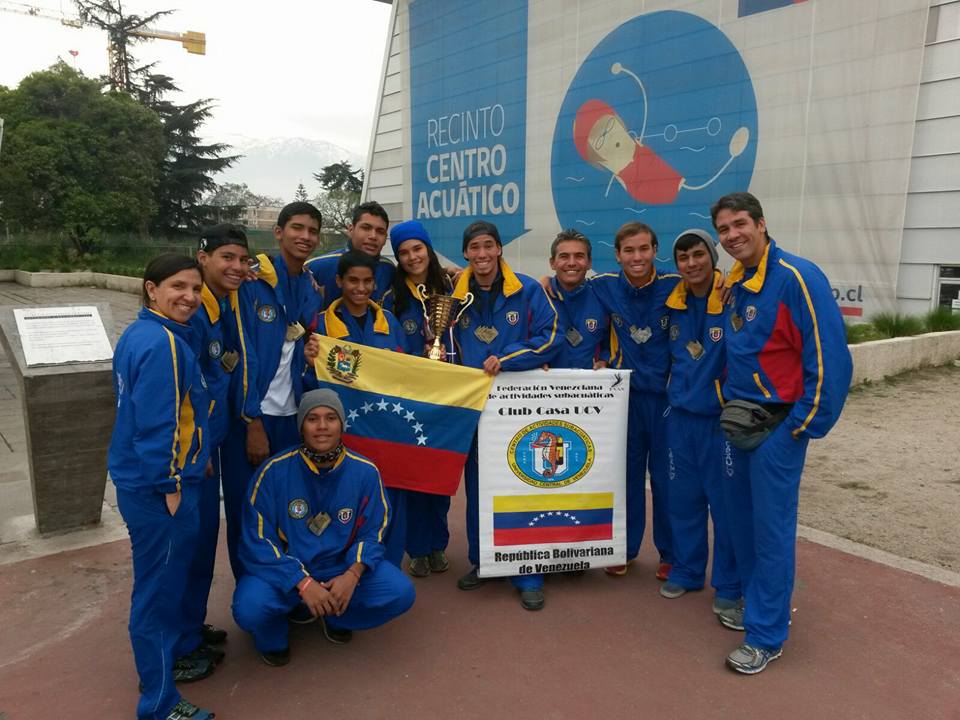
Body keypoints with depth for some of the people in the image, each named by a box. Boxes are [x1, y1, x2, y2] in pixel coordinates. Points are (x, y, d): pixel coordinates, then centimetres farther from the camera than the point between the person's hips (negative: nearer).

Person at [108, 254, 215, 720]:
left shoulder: (139, 334, 10)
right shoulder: (162, 344, -21)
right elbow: (157, 424, -24)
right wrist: (170, 486, -17)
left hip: (142, 482, 10)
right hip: (160, 487, -10)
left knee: (160, 583, 23)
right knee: (159, 588, 3)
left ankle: (161, 663, 42)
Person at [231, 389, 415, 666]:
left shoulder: (365, 472, -9)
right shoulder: (274, 470, -14)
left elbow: (372, 533, -1)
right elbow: (258, 540, -12)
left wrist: (352, 574, -21)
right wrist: (303, 582, -23)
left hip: (342, 569, 2)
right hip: (285, 570, -1)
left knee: (400, 592, -19)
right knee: (249, 608, -31)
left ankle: (335, 617, 12)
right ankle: (273, 636, 8)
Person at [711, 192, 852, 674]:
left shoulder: (797, 277, -16)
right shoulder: (733, 285, 9)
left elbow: (830, 358, -18)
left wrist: (804, 427, -16)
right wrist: (730, 405, 13)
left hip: (778, 427, -8)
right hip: (740, 422, 8)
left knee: (771, 527, 0)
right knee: (740, 517, 16)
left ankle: (766, 635, 14)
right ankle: (760, 603, 36)